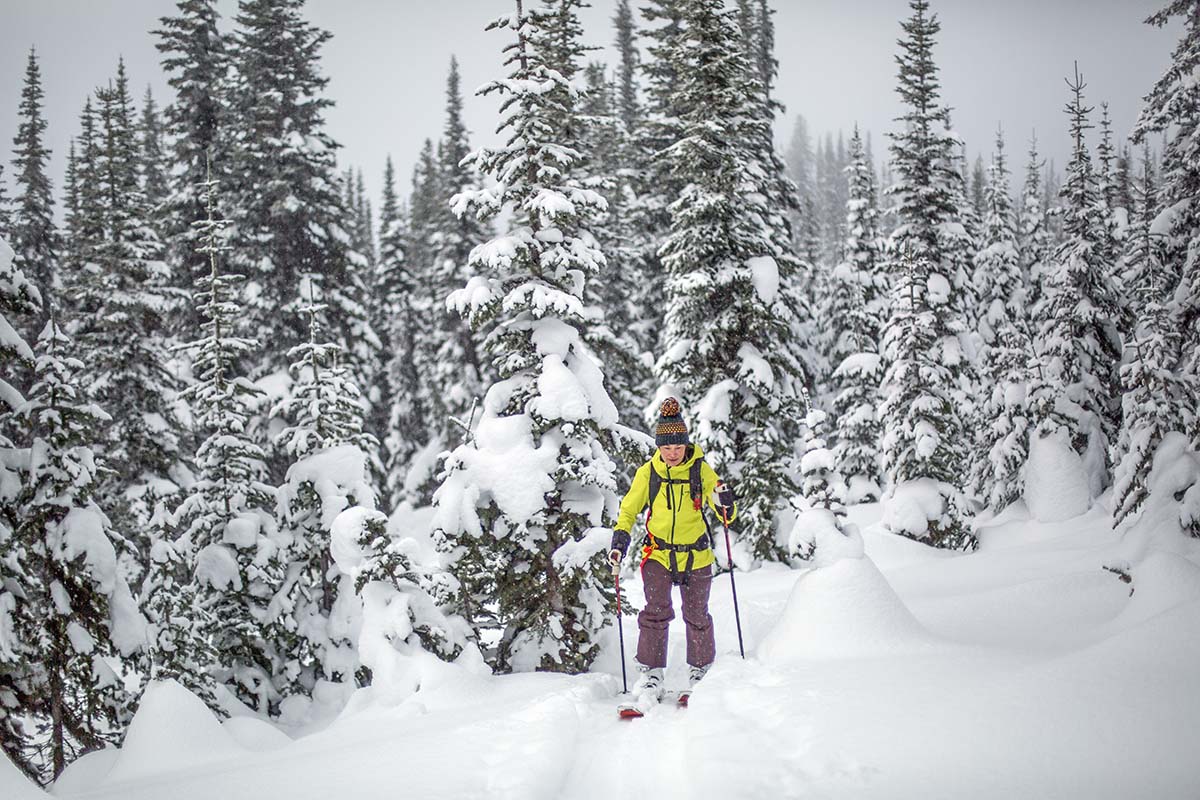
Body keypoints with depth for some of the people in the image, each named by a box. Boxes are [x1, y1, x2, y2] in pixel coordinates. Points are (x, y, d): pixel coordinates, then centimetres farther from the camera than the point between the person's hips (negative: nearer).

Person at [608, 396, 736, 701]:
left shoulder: (701, 469, -7)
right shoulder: (648, 472, -5)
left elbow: (727, 515, -5)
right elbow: (629, 509, 8)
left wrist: (725, 504, -27)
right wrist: (620, 539, -7)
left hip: (696, 555, 0)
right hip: (658, 553, 0)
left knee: (697, 616, 9)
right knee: (656, 611, -13)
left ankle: (701, 668, 28)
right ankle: (651, 671, -2)